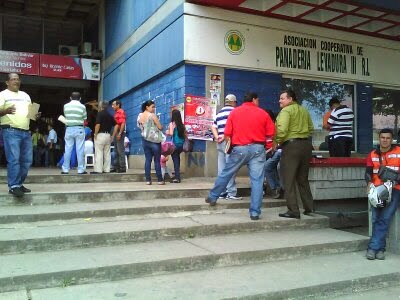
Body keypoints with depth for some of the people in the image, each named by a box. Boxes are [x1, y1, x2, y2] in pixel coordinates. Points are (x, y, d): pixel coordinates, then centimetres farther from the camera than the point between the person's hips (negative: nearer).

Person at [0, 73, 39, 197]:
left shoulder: (25, 95, 21)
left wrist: (35, 115, 3)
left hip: (26, 132, 7)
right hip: (11, 131, -6)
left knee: (26, 160, 6)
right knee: (13, 159, -11)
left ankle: (19, 183, 16)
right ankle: (13, 186, -8)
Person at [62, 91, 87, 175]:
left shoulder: (66, 106, 4)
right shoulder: (82, 106, -3)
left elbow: (65, 116, 10)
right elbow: (85, 118, 1)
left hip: (69, 129, 2)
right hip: (79, 129, -2)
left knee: (67, 150, 7)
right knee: (80, 150, 0)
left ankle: (65, 169, 10)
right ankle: (81, 169, 0)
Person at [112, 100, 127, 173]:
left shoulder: (121, 112, -9)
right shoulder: (116, 113, 20)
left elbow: (123, 123, -18)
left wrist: (119, 133, -23)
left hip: (119, 133, -10)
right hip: (116, 133, 10)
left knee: (120, 151, -9)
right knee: (116, 151, 11)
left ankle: (122, 168, -7)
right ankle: (117, 167, 17)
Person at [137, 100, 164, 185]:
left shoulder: (140, 116, 5)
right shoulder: (152, 115, -14)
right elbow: (160, 127, -14)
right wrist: (158, 125, 6)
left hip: (144, 139, 6)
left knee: (147, 159, 8)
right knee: (157, 160, 1)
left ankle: (148, 180, 6)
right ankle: (160, 180, 6)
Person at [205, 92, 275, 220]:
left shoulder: (234, 112, 3)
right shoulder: (263, 113, 2)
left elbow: (227, 133, 0)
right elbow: (271, 133, 2)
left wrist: (231, 144, 17)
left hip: (239, 149, 1)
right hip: (258, 148, -1)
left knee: (225, 174, 17)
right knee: (257, 181, 0)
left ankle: (212, 197, 31)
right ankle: (255, 212, 1)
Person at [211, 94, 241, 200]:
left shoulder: (219, 113, 19)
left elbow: (213, 127, 12)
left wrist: (217, 137, 0)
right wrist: (225, 136, -11)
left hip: (220, 142, 7)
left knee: (221, 168, 8)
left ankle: (221, 192, 11)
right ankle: (231, 192, -5)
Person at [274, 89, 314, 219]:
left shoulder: (286, 111, -8)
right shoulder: (304, 110, 15)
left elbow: (282, 129, -20)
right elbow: (311, 128, 19)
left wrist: (276, 142, -6)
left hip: (291, 145, -7)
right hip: (306, 144, 8)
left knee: (288, 180, -1)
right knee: (303, 179, 18)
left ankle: (293, 211, -1)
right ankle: (309, 207, 20)